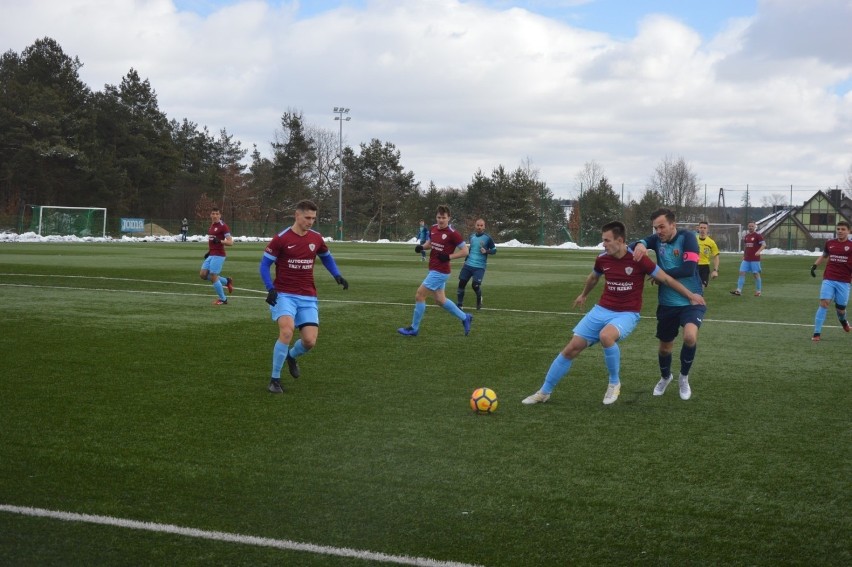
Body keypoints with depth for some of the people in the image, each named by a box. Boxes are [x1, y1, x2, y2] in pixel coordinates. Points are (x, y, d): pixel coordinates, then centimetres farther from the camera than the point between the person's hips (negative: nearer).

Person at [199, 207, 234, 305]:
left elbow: (230, 242, -15)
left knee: (213, 277, -7)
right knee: (203, 274, 4)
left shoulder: (223, 226, -12)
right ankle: (226, 281, 18)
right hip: (211, 255, 9)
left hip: (218, 255, -9)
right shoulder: (211, 226, 13)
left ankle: (223, 299, 10)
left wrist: (219, 241, -30)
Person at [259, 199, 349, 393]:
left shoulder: (316, 238, 5)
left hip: (307, 297, 4)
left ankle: (291, 356, 31)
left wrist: (337, 275, 7)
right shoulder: (281, 239, -9)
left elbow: (326, 257, 23)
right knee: (287, 332, -27)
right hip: (284, 295, -4)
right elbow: (264, 264, -3)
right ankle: (275, 379, -11)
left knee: (310, 341, -7)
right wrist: (270, 288, -16)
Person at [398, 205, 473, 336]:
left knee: (419, 296, -6)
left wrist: (449, 257, -21)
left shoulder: (453, 233, -17)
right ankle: (465, 318, 33)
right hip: (434, 270, 9)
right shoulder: (433, 228, 5)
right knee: (440, 300, 17)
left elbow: (465, 251, -12)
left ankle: (414, 329, 7)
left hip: (440, 272, -9)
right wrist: (421, 247, 1)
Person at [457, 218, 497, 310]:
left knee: (475, 285, -13)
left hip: (480, 267, -5)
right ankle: (459, 305, 13)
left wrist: (486, 251, -19)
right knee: (461, 283, 1)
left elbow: (494, 250, 0)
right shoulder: (472, 237, 9)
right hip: (468, 264, 5)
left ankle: (479, 300, 20)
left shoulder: (487, 238, -6)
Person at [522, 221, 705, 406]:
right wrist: (583, 295, 39)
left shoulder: (638, 259, -17)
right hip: (601, 310, 5)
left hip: (627, 314, -5)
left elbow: (666, 278, -7)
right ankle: (544, 392, 12)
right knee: (572, 347, -2)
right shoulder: (602, 259, -2)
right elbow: (593, 278, 22)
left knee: (605, 335, -37)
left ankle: (614, 383, -12)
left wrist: (690, 295, -5)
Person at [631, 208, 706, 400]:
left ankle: (684, 378, 0)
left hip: (691, 301, -4)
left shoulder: (687, 237, -15)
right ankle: (665, 377, 48)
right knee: (665, 345, 16)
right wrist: (640, 245, -39)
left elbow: (689, 269, -24)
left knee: (690, 336, -28)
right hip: (667, 303, 4)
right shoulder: (657, 239, -2)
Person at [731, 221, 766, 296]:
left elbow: (764, 244, -15)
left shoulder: (757, 235, -7)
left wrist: (759, 251, -30)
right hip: (746, 259, 6)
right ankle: (739, 290, -4)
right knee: (742, 272, -3)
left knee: (756, 274, 1)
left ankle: (758, 291, 13)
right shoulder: (746, 235, 12)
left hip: (755, 259, -6)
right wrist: (744, 255, 21)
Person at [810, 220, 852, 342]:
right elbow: (824, 256, 26)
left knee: (840, 308, 7)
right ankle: (817, 333, -12)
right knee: (824, 303, -15)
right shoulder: (830, 243, 8)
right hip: (828, 279, 1)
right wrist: (815, 265, 12)